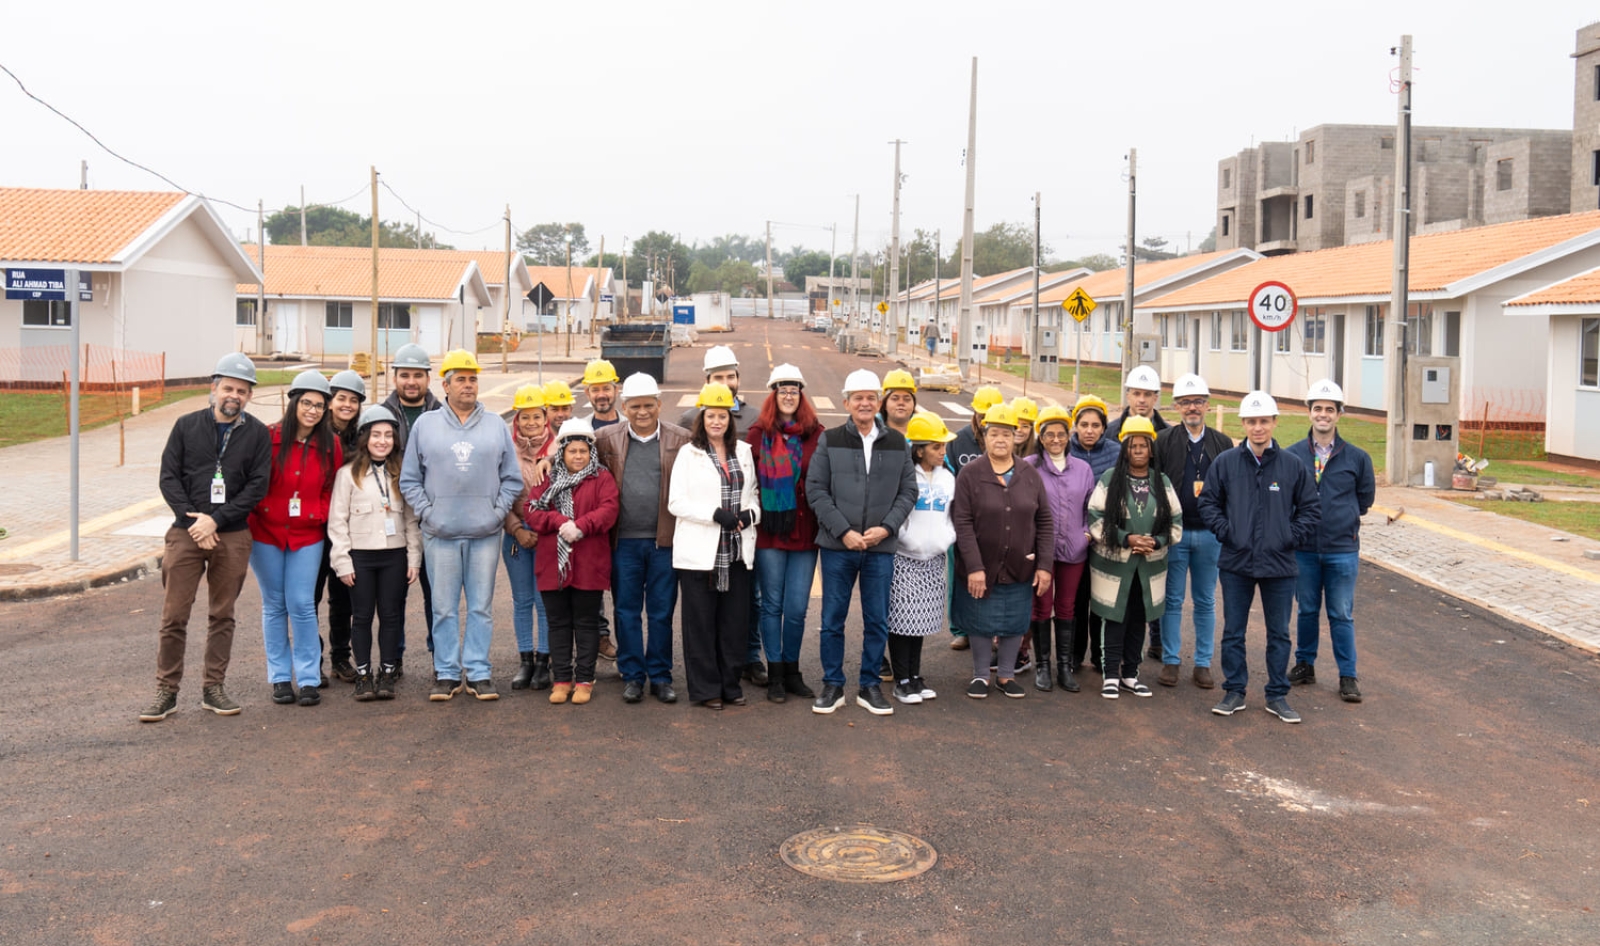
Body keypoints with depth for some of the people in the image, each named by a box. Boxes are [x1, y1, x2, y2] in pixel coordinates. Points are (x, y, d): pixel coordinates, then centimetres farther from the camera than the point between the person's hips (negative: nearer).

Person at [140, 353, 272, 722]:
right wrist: (193, 521, -10)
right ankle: (166, 692, 8)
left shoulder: (257, 434, 3)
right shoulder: (187, 426, 5)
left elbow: (257, 486, -3)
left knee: (222, 615, 8)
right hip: (185, 534, 0)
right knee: (174, 616, -1)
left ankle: (213, 688, 18)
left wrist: (216, 519, -12)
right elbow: (169, 477, 1)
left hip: (232, 536, 0)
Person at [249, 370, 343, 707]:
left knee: (302, 605, -4)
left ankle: (308, 679, 5)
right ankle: (280, 677, 17)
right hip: (266, 533, 0)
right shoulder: (269, 438, -7)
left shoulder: (330, 446, 1)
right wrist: (255, 514, -5)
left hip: (307, 536, 1)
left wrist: (319, 514, 1)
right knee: (274, 606, 7)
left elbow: (331, 489, 12)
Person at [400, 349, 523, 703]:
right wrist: (427, 513, -4)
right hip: (440, 534, -1)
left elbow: (512, 478, 10)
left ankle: (478, 673, 12)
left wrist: (498, 512, -1)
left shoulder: (496, 426, 8)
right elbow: (409, 480, 7)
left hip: (485, 533, 1)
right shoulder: (425, 425, 6)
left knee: (481, 606, 4)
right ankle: (446, 673, 12)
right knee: (444, 607, 3)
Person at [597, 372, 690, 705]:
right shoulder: (607, 438, 5)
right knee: (627, 612, 7)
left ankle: (660, 677, 18)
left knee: (662, 612, 6)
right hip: (624, 541, 1)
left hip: (665, 541, -1)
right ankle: (632, 676, 19)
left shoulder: (681, 439, 1)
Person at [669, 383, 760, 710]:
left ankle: (730, 685, 19)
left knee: (736, 621, 7)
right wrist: (716, 514, -17)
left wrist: (751, 512, -4)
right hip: (699, 551, -4)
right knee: (701, 622, 1)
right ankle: (705, 689, 10)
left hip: (737, 550, 4)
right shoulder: (689, 453, -1)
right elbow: (676, 502, -7)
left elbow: (753, 493, 19)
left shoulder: (743, 452, 12)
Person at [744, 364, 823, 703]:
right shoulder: (758, 434, 2)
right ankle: (775, 675, 17)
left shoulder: (816, 435, 1)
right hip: (769, 533, 0)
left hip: (804, 532, 0)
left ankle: (792, 672, 21)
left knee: (797, 609, 3)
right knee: (772, 605, 7)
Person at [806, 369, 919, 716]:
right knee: (833, 619, 5)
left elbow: (908, 491, 6)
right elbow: (816, 490, -3)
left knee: (877, 621, 7)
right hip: (838, 545, -1)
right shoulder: (830, 440, 0)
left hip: (881, 546, 1)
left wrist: (886, 527, -8)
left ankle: (869, 686, 20)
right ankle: (833, 685, 18)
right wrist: (844, 531, -11)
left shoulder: (896, 442, 6)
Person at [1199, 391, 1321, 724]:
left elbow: (1311, 508, 7)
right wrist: (1225, 531, -5)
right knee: (1233, 632, 8)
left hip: (1279, 564, 0)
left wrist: (1292, 537, -3)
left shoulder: (1293, 466, -1)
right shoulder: (1225, 462, -1)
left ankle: (1277, 696, 20)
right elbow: (1208, 502, 6)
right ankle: (1234, 692, 20)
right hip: (1236, 563, 0)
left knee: (1279, 634, 9)